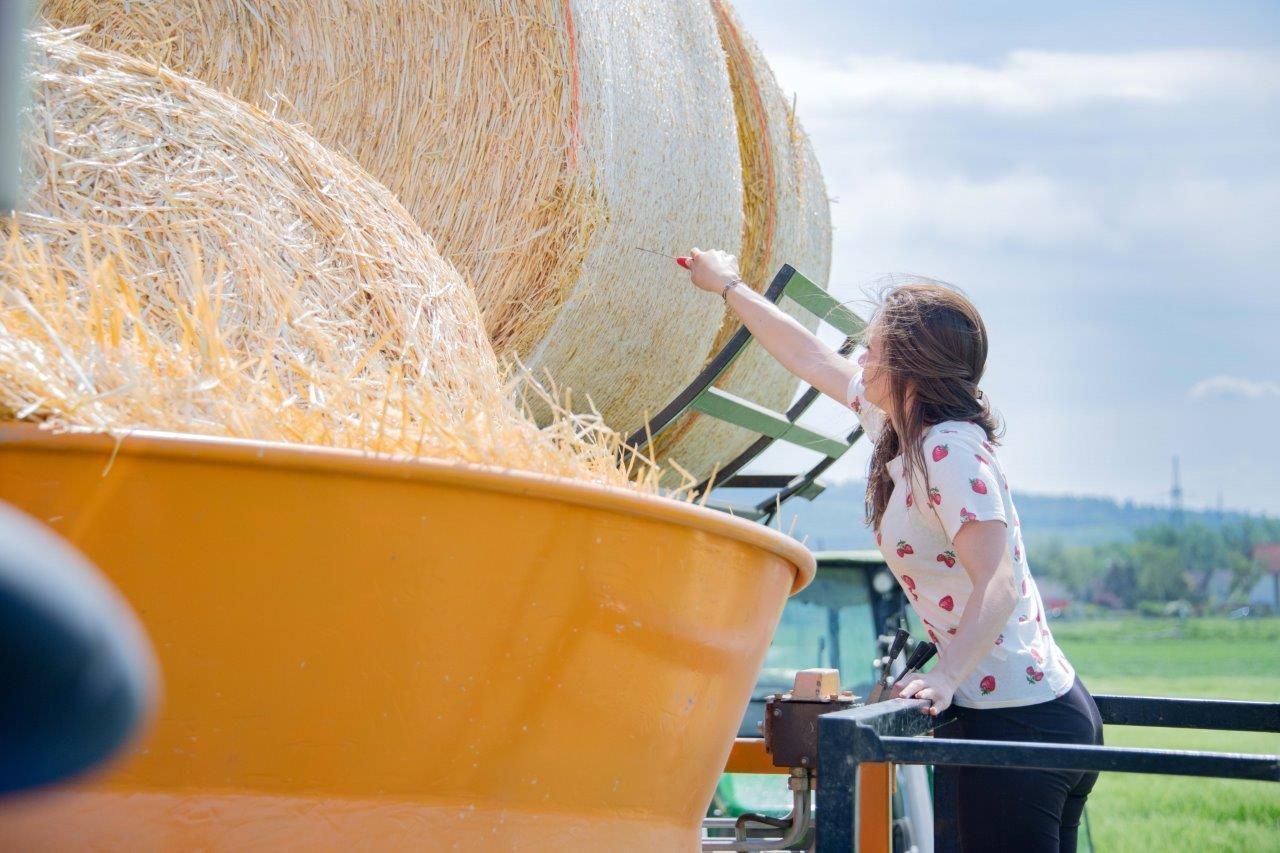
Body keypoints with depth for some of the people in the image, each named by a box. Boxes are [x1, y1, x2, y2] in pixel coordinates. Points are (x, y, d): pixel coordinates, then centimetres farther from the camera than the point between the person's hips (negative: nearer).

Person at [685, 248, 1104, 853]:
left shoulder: (950, 451, -16)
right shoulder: (905, 428, 10)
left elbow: (998, 586, -25)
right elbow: (811, 359, 24)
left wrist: (946, 677, -28)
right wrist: (728, 287, 34)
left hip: (1019, 721, -10)